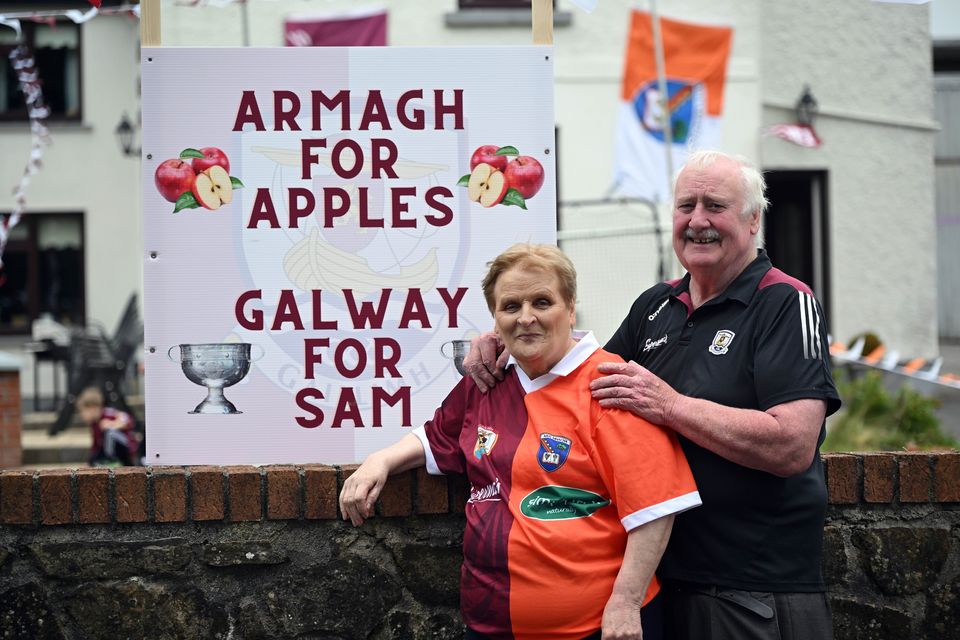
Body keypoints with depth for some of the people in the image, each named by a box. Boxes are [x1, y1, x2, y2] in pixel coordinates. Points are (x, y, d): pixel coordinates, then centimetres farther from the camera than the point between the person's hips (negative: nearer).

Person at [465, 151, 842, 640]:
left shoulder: (787, 305, -11)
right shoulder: (656, 305, 12)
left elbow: (793, 446, -22)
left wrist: (672, 406, -22)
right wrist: (504, 342, 7)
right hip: (661, 580, 7)